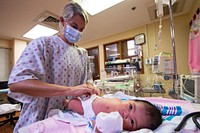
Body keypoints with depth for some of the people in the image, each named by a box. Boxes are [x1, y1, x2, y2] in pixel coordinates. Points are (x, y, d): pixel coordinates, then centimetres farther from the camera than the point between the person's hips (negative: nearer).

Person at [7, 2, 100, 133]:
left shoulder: (82, 53, 3)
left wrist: (90, 89, -13)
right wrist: (70, 90, -31)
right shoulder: (43, 43, -12)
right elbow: (16, 83, -24)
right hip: (38, 122, -4)